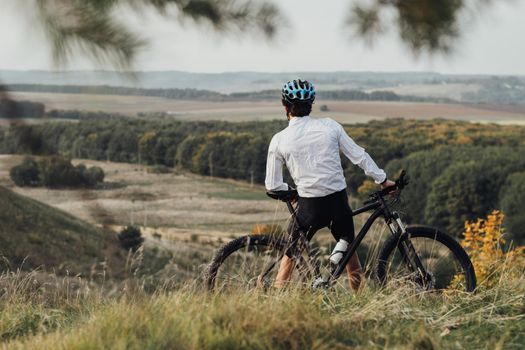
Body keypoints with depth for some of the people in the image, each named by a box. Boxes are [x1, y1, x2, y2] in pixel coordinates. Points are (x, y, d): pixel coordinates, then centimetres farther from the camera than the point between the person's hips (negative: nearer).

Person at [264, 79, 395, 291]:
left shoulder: (279, 140, -5)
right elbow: (359, 156, 2)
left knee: (291, 252, 18)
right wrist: (382, 180, 13)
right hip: (338, 202, 2)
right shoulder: (330, 126, -1)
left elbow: (273, 186, -1)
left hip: (309, 207, -1)